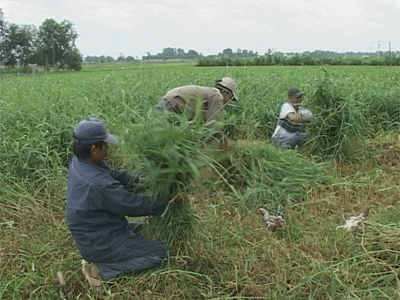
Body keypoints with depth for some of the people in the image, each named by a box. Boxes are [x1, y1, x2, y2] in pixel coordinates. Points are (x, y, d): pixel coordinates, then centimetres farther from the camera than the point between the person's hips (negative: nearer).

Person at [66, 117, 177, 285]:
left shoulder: (78, 162, -7)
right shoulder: (99, 184, -34)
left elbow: (114, 174, 6)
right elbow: (137, 205, -24)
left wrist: (139, 180, -8)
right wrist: (169, 198, -11)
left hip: (89, 234, 10)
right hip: (99, 244, -10)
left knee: (142, 230, 26)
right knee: (159, 253, -6)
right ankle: (101, 270, -7)